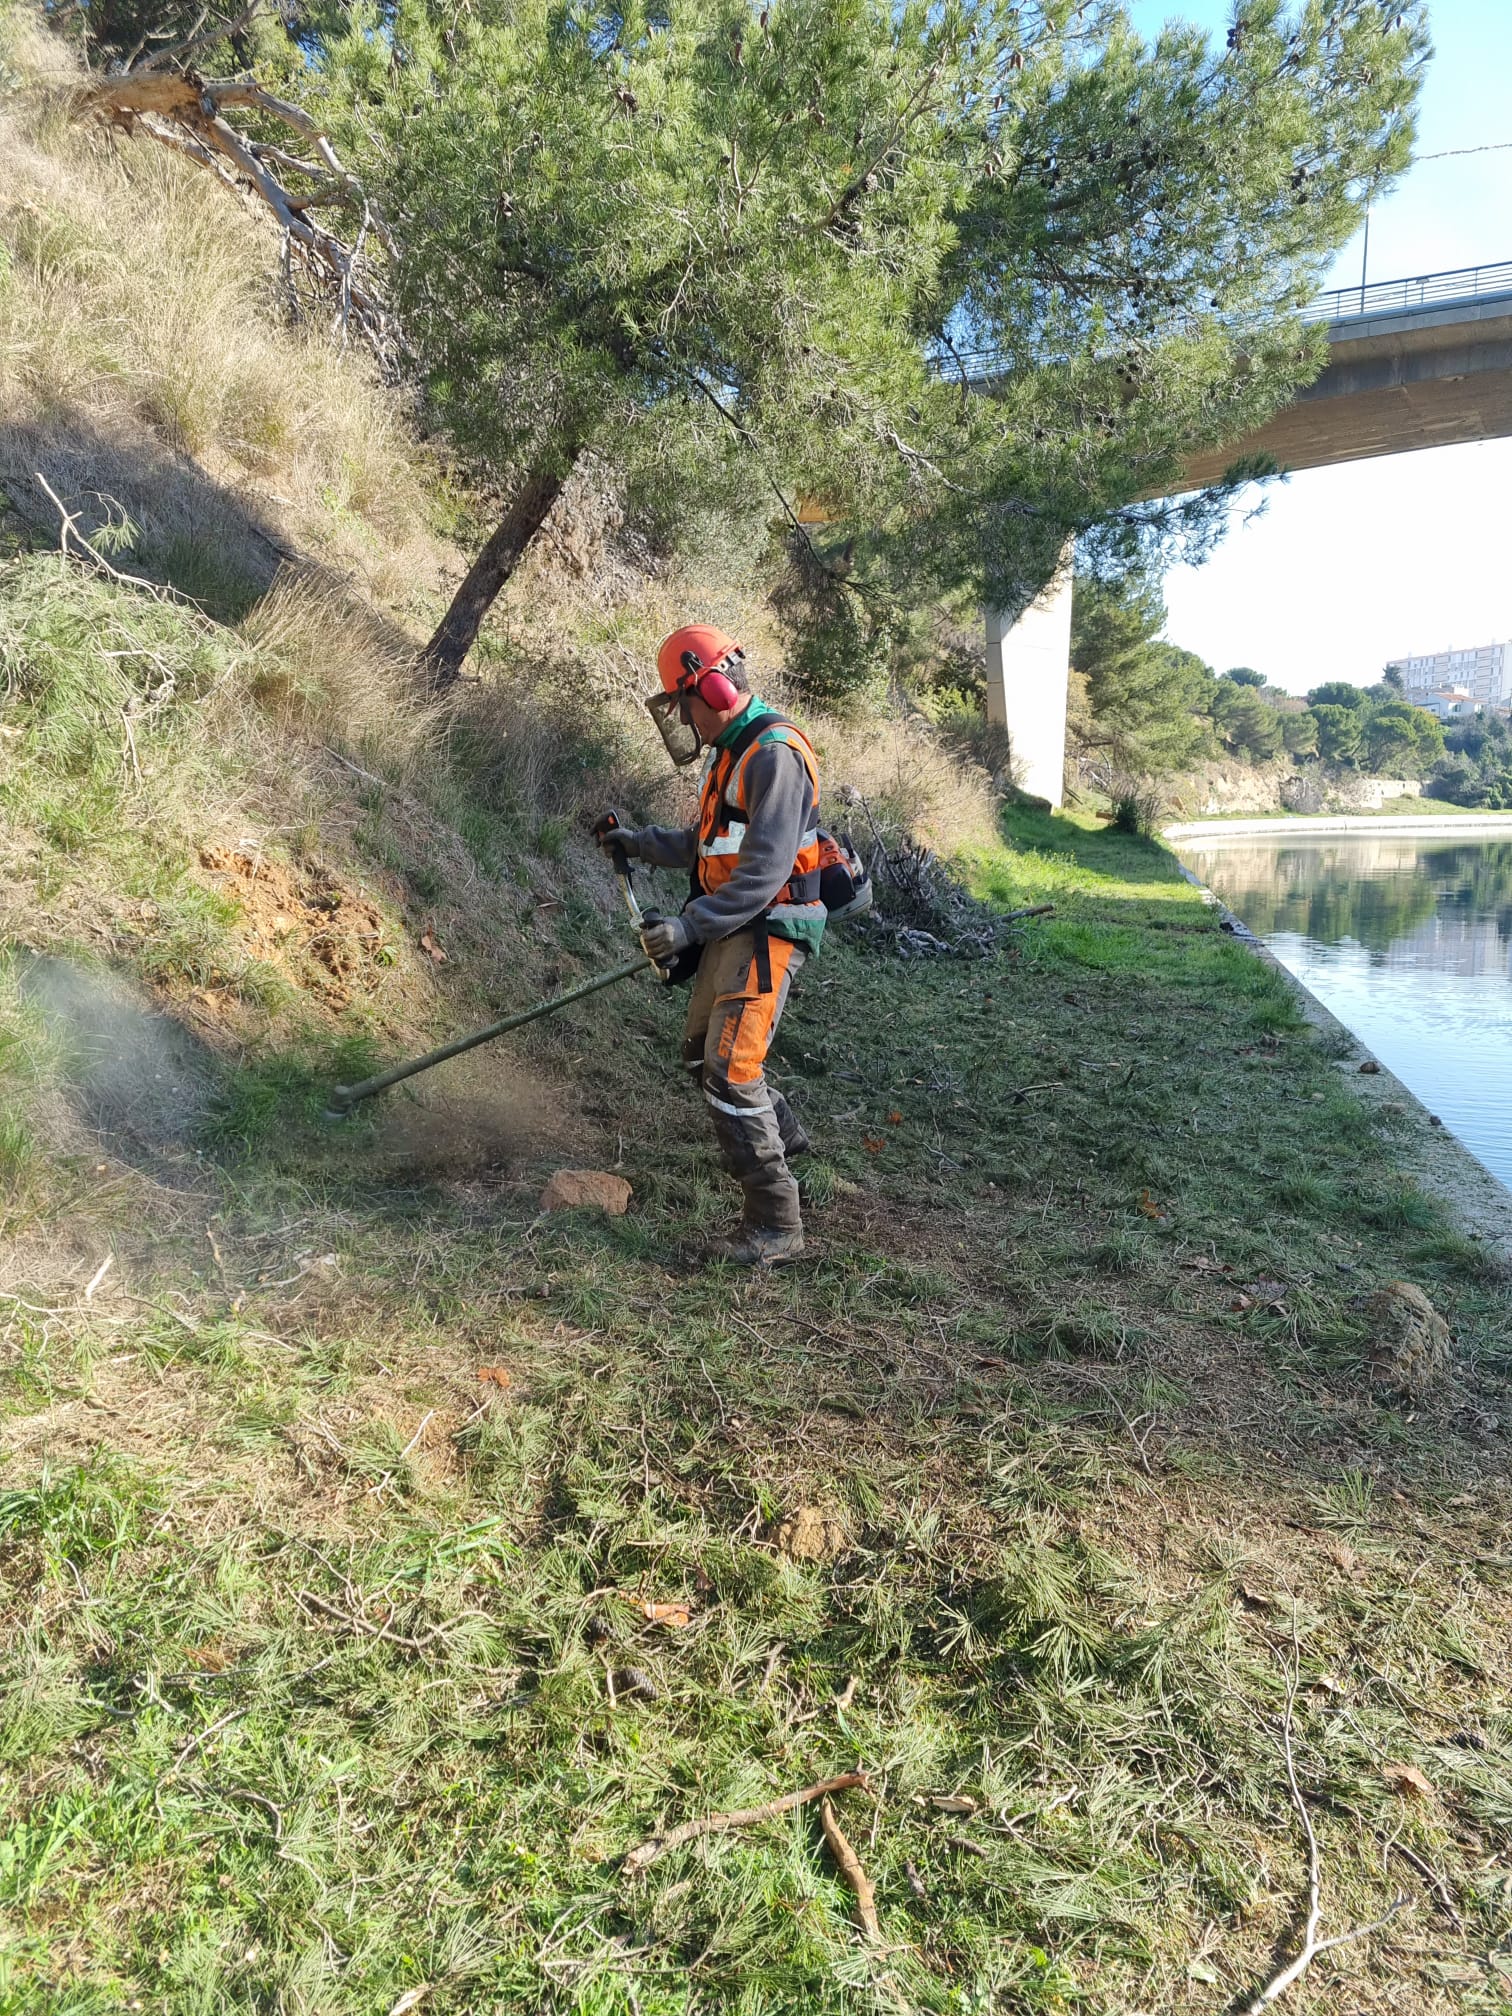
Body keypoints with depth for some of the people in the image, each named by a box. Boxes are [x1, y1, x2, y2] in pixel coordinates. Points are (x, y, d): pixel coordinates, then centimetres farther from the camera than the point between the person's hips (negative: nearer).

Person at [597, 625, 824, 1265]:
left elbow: (766, 868, -26)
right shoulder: (732, 753, 15)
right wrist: (635, 840, 19)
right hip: (732, 931, 10)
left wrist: (690, 925, -28)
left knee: (730, 1073, -15)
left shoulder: (775, 754, -18)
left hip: (766, 935, -10)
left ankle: (776, 1225, -7)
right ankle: (781, 1135, 43)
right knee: (702, 1051, 22)